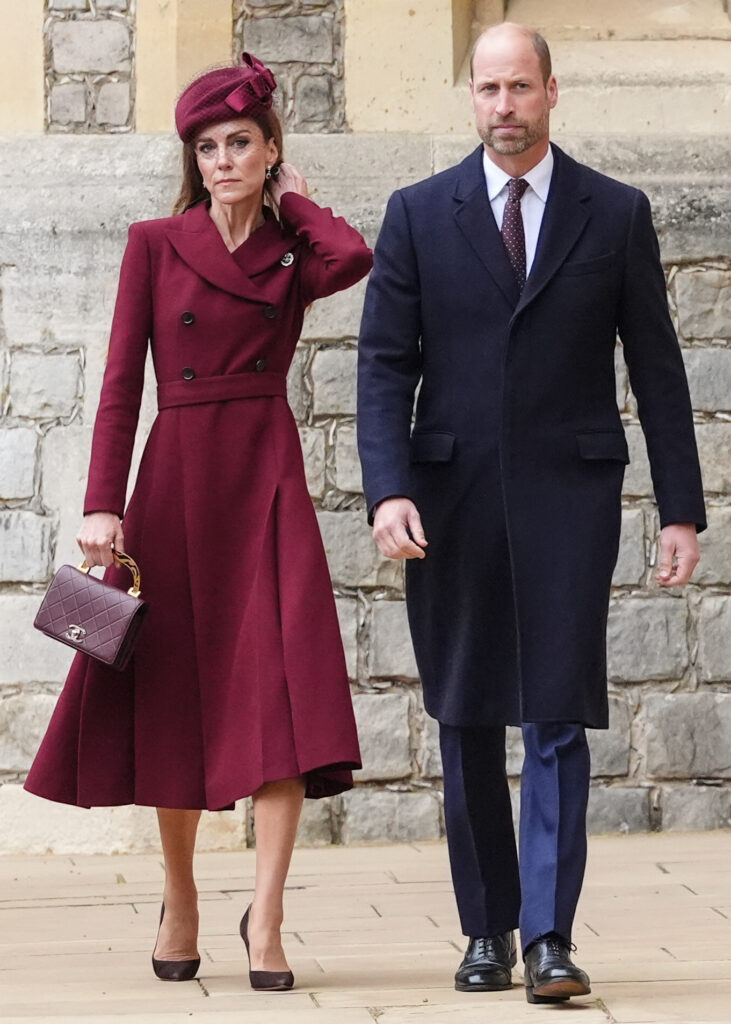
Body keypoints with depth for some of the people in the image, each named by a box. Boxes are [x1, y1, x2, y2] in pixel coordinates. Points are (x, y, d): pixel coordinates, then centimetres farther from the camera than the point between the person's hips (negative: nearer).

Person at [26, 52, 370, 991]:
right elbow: (121, 383, 1)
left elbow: (356, 257, -18)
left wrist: (292, 200, 1)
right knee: (173, 694, 6)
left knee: (284, 692, -12)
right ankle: (179, 898, 23)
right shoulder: (155, 246, 5)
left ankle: (265, 916, -12)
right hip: (176, 481, 0)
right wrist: (102, 505, -8)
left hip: (267, 484, 0)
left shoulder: (294, 258, 7)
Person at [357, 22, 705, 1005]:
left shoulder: (617, 214, 4)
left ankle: (550, 936, -7)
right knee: (468, 726, 6)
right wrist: (389, 491, -11)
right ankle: (487, 929, 16)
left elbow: (657, 368, 6)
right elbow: (385, 365, 2)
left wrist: (681, 508, 2)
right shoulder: (418, 214, 5)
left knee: (559, 719, -7)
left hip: (569, 493, -1)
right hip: (452, 499, 2)